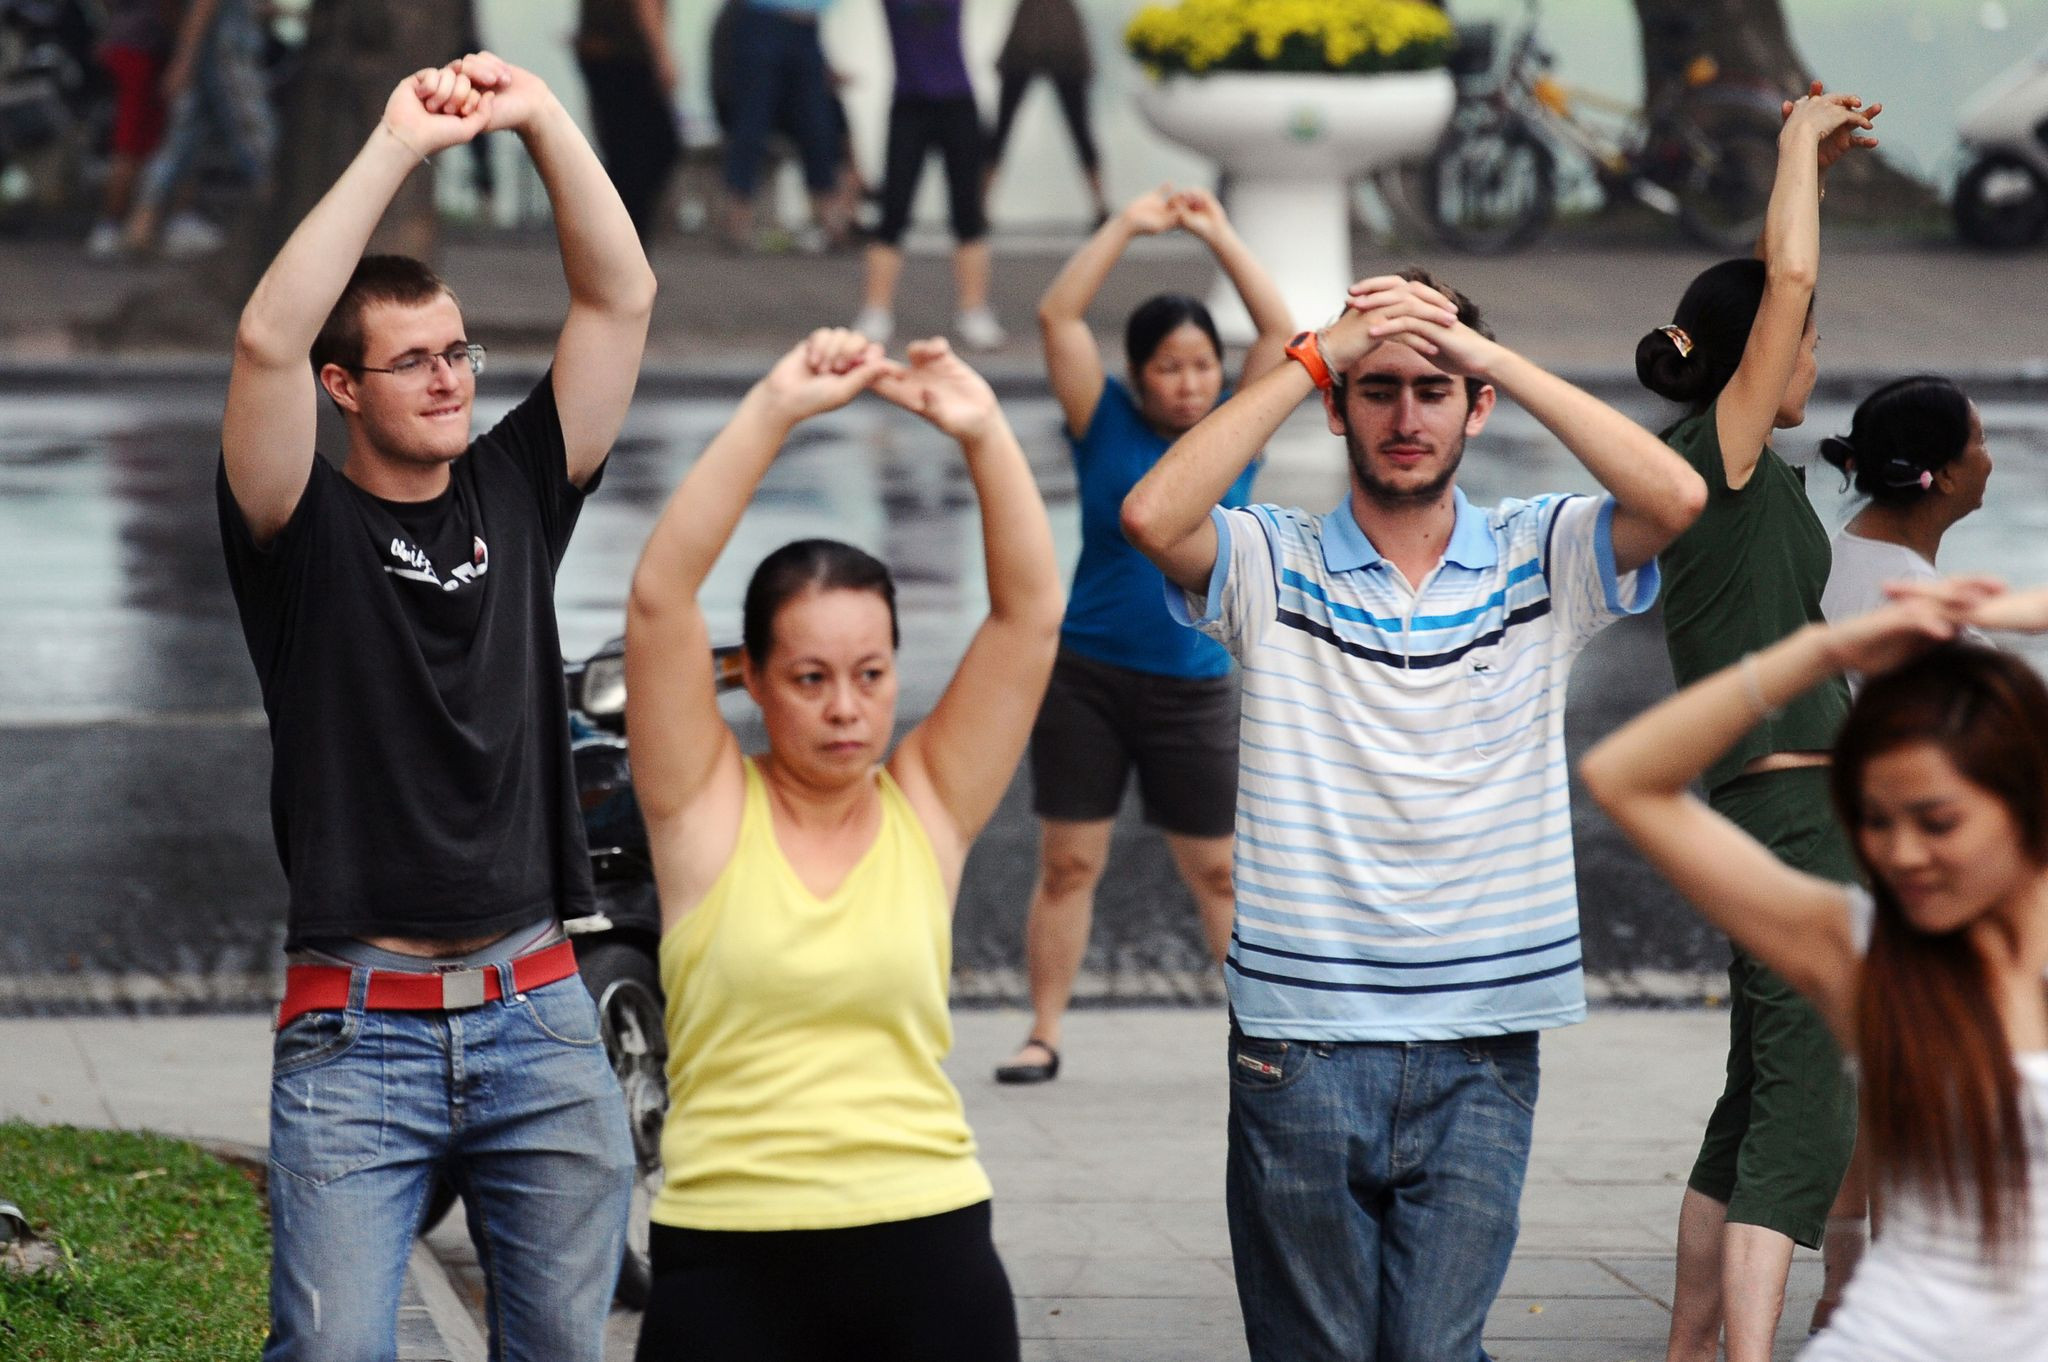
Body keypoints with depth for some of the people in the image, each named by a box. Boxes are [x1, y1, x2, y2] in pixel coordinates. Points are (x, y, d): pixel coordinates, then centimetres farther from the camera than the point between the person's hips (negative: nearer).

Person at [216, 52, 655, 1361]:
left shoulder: (516, 492, 11)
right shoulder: (305, 527, 0)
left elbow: (623, 297, 6)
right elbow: (267, 340, -17)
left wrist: (541, 117, -3)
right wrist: (397, 147, -18)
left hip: (538, 1009, 4)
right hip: (357, 1030, -4)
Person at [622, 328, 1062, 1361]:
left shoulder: (930, 808, 6)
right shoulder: (705, 805, 1)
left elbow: (1031, 611, -1)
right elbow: (659, 594, -9)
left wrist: (983, 433, -12)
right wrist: (773, 412, -15)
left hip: (926, 1247, 2)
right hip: (729, 1262, -2)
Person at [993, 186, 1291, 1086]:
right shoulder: (1108, 427, 0)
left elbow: (1283, 333, -1)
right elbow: (1058, 316, -5)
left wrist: (1219, 236, -3)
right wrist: (1127, 227, -5)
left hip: (1194, 689, 1)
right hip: (1087, 675, -1)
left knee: (1219, 872, 5)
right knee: (1067, 865, 0)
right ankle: (1045, 1036, 7)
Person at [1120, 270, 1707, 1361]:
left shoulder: (1541, 560, 5)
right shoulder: (1274, 565, 2)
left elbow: (1676, 499, -12)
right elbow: (1153, 516, -18)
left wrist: (1496, 357, -13)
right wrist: (1314, 355, -14)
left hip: (1481, 1040, 0)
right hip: (1298, 1036, 0)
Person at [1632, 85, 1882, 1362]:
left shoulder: (1721, 465, 13)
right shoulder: (1721, 454, -11)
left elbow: (1773, 280, 29)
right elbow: (1789, 276, -19)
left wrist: (1811, 161, 29)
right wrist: (1801, 138, -6)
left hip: (1776, 813, 10)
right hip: (1793, 811, -10)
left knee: (1762, 1100, 17)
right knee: (1803, 1115, -16)